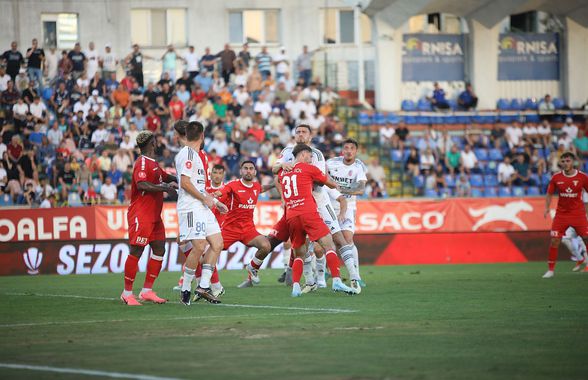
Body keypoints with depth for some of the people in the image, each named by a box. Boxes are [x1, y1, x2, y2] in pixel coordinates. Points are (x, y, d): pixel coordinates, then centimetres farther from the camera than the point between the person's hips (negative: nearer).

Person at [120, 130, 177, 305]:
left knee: (159, 250, 7)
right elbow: (141, 185, -26)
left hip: (154, 215, 10)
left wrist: (175, 180, 15)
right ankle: (127, 293, -2)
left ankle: (147, 291, 13)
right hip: (141, 215, -10)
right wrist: (164, 188, -24)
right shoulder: (142, 163, -13)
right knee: (136, 251, -8)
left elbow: (164, 177, 32)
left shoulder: (153, 163, 16)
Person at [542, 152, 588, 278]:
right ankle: (551, 269, 4)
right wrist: (547, 208, -3)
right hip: (561, 214, 1)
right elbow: (550, 194, 10)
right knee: (554, 241, -6)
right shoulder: (556, 178, -1)